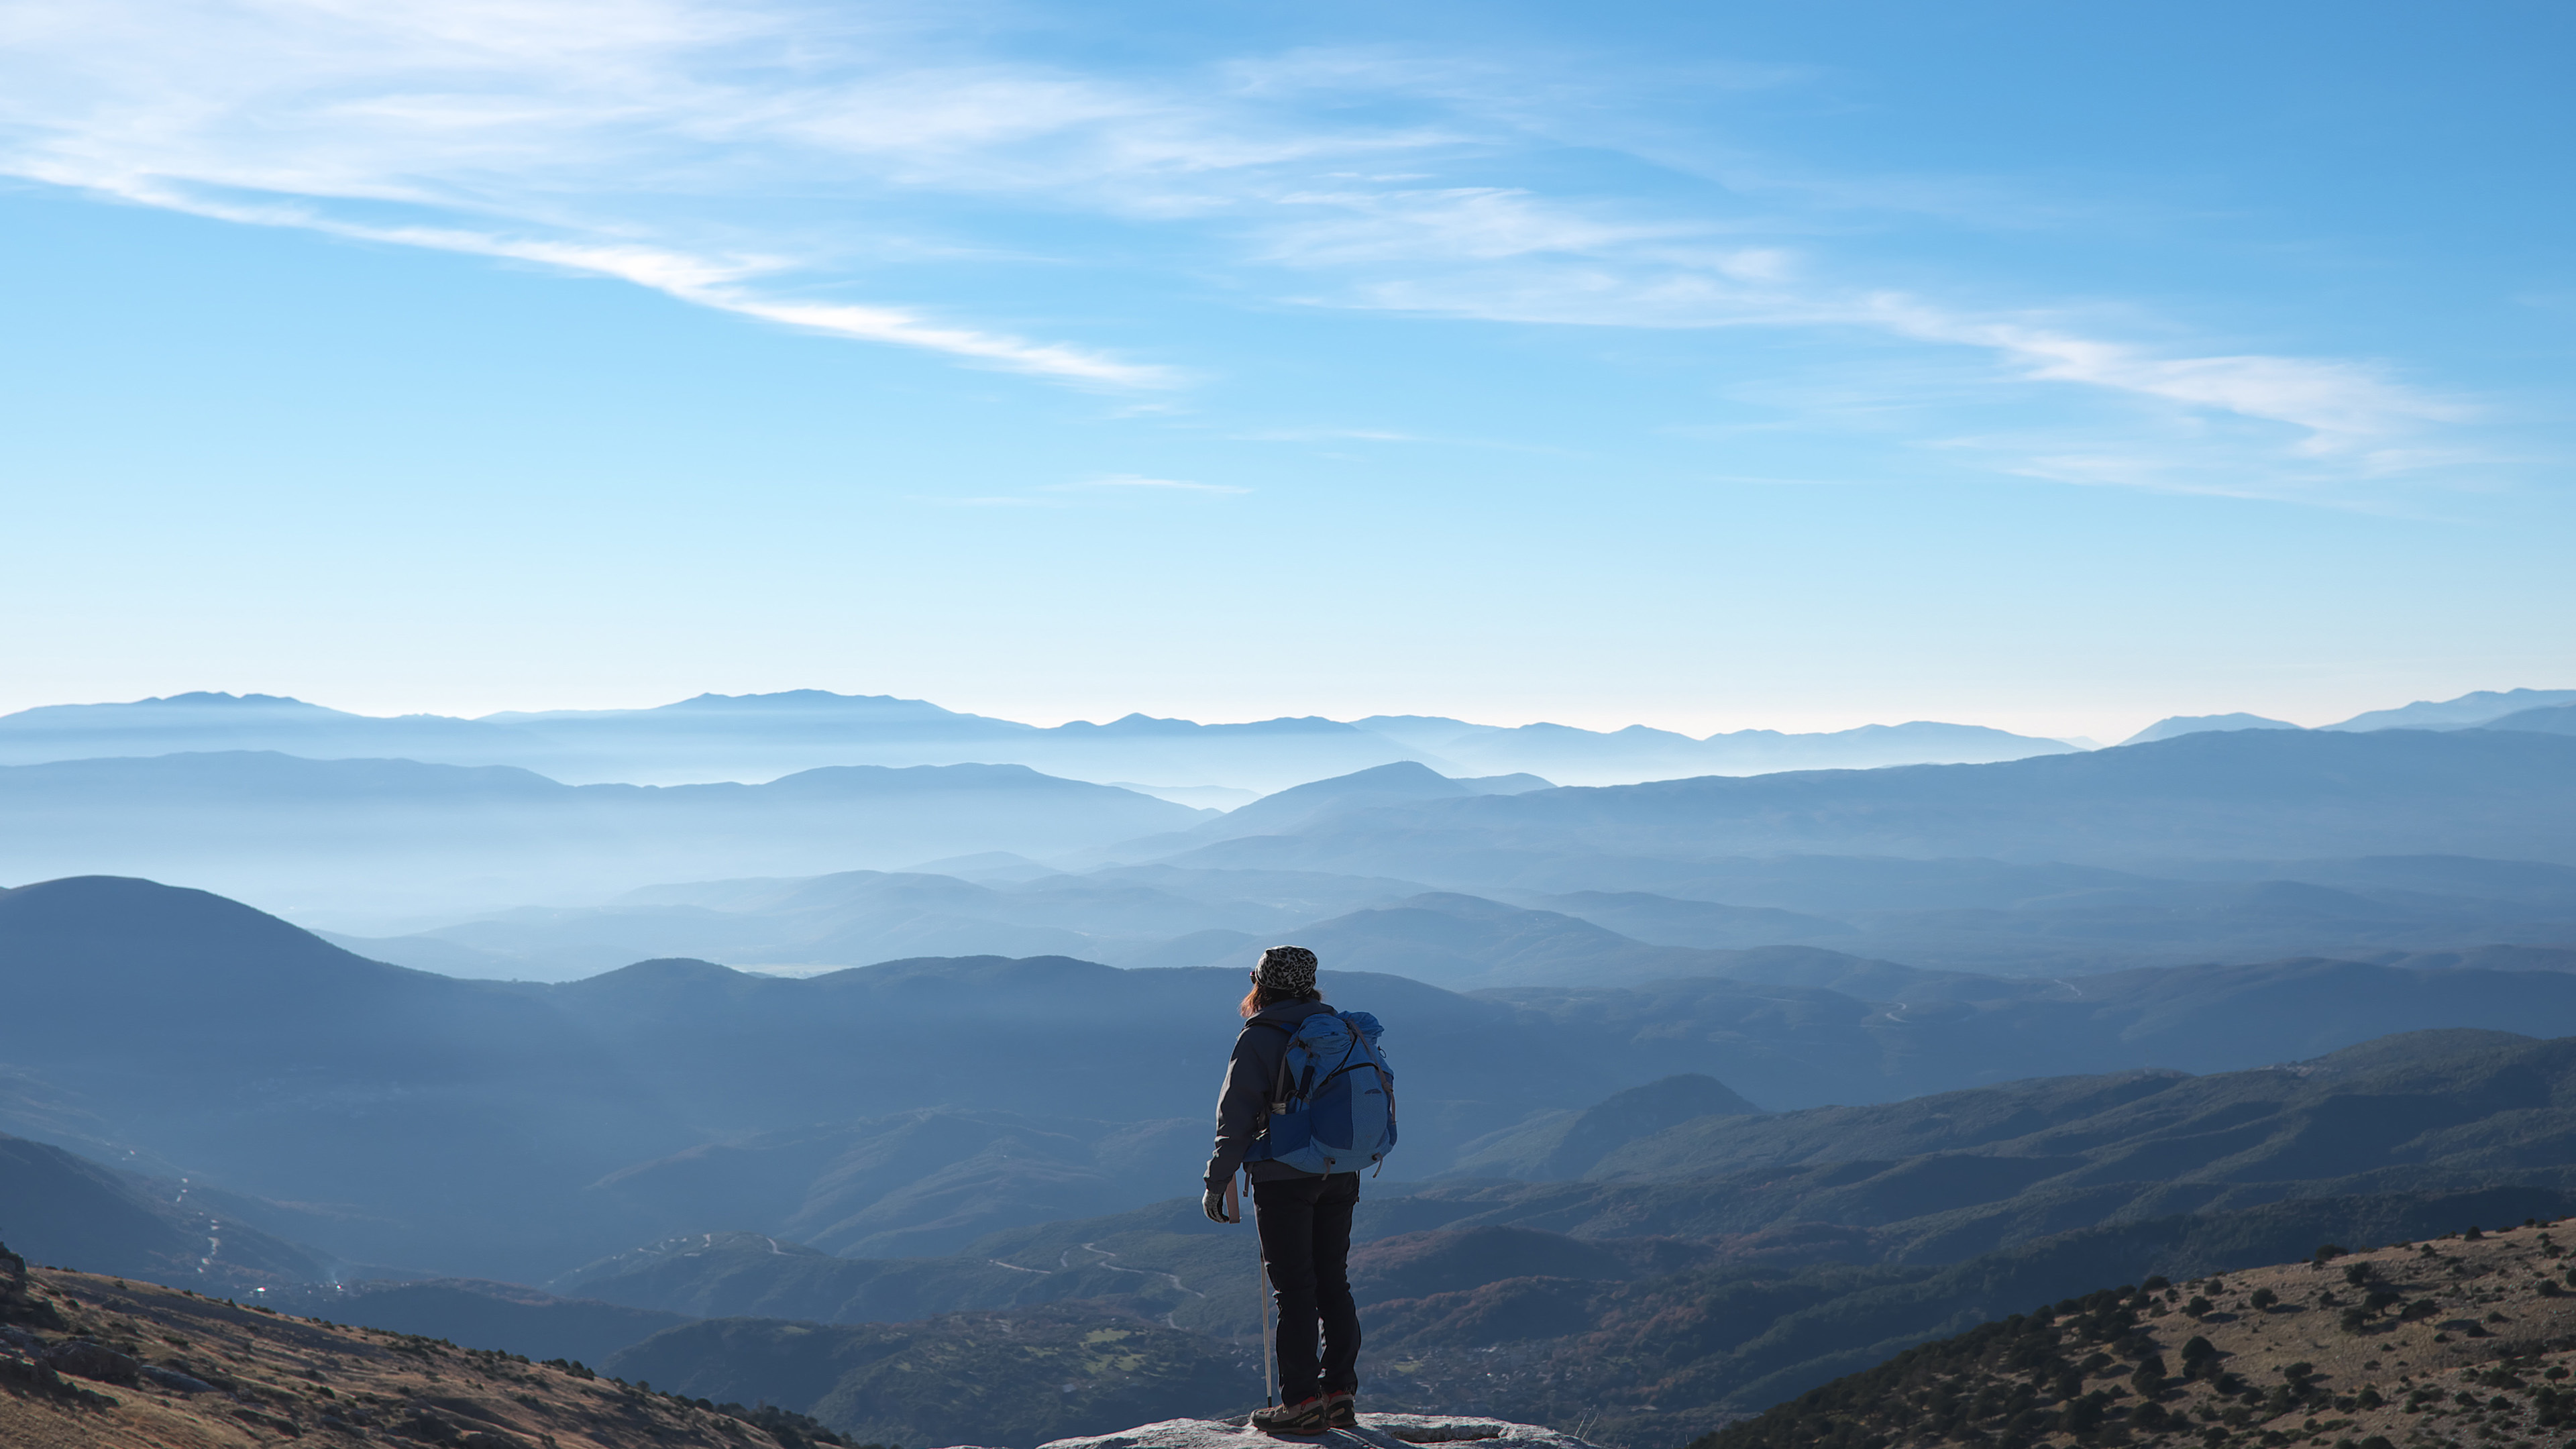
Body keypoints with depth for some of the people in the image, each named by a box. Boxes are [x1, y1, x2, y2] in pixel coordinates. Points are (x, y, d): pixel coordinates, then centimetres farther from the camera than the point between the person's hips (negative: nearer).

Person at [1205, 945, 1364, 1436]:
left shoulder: (1258, 1039, -9)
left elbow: (1236, 1118, -11)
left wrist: (1216, 1183, -4)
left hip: (1283, 1179, -6)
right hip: (1339, 1176, 6)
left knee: (1294, 1288, -2)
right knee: (1333, 1283, 12)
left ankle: (1302, 1400, -3)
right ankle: (1341, 1392, 12)